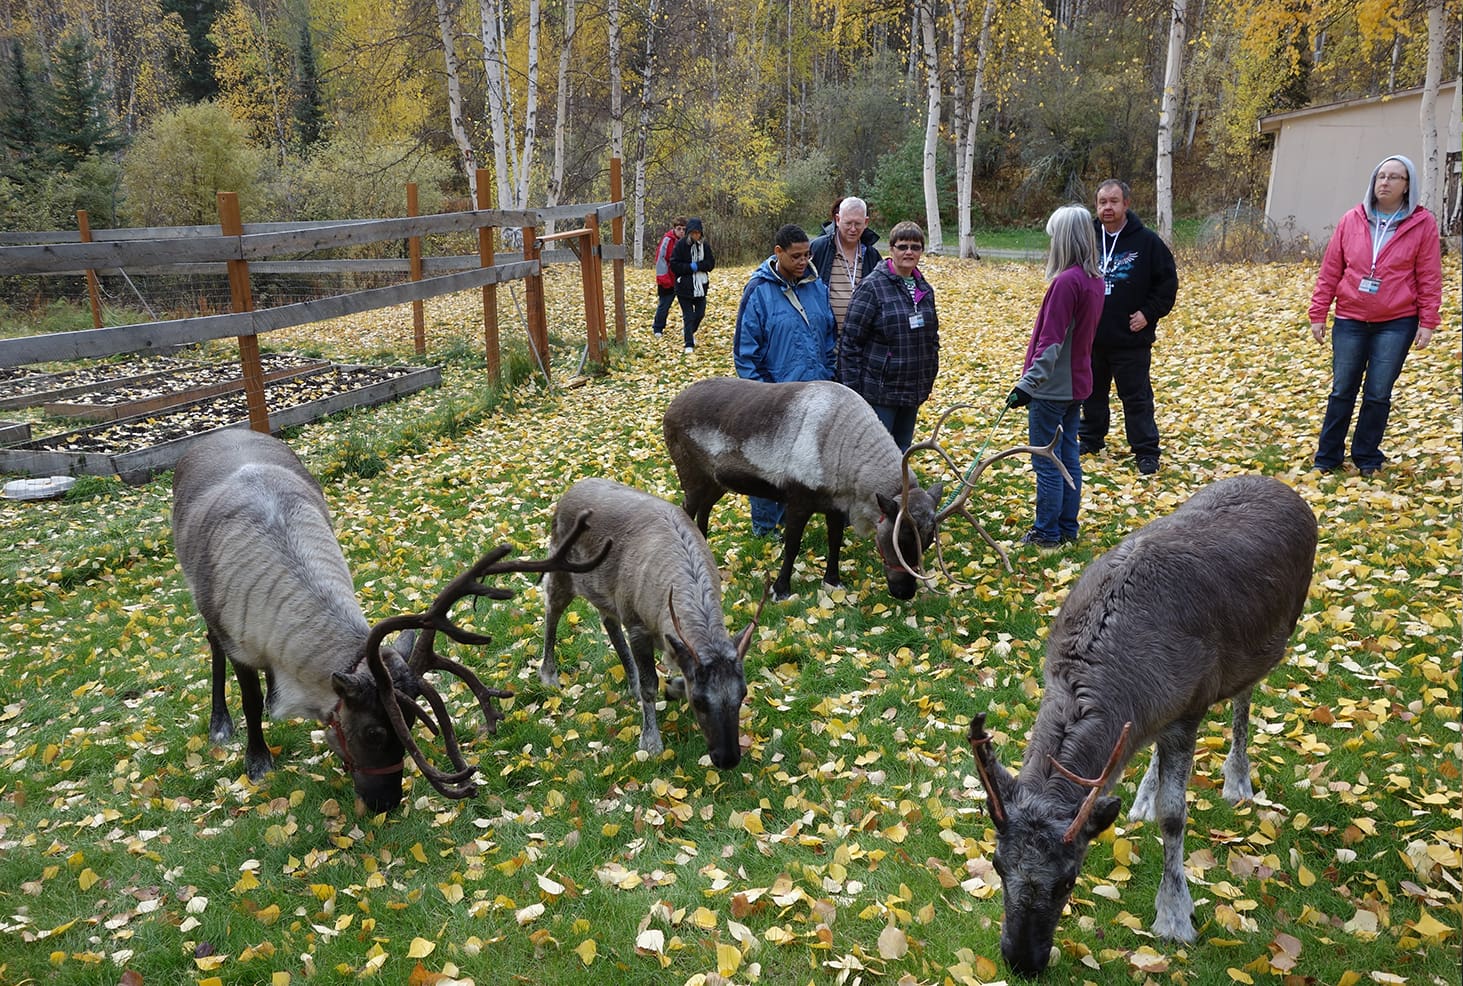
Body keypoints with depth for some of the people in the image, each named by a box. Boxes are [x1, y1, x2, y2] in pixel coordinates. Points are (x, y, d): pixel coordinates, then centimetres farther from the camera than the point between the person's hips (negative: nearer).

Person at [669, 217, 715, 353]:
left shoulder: (705, 245, 0)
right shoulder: (681, 245, -10)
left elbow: (711, 264, 0)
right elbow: (674, 265, -10)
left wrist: (697, 266, -15)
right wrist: (690, 267, -18)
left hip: (701, 286, 4)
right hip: (685, 286, -4)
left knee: (700, 313, 11)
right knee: (688, 315, -3)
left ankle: (689, 332, 40)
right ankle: (689, 345, 2)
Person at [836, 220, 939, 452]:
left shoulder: (924, 289, 11)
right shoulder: (873, 286, -10)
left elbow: (932, 337, 22)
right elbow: (850, 340, -12)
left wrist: (929, 379, 17)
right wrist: (851, 388, -14)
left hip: (913, 389, 7)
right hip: (879, 390, -7)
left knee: (902, 452, 15)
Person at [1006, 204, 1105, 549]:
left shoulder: (1066, 282, -20)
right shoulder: (1095, 279, 7)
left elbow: (1050, 342, -23)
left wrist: (1028, 383, -21)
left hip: (1053, 386, -9)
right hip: (1077, 382, 9)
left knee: (1046, 462, 2)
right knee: (1068, 456, 15)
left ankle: (1047, 533, 11)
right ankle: (1067, 528, 24)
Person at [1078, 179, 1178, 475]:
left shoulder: (1147, 241, -7)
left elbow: (1168, 281, -2)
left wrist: (1149, 313, -9)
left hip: (1131, 339, -4)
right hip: (1091, 337, 4)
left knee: (1136, 397, 1)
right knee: (1092, 393, 17)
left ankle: (1146, 451, 9)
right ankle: (1091, 438, 33)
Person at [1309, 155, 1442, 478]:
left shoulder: (1422, 224, -3)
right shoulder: (1351, 220, 1)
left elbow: (1429, 278, -2)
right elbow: (1329, 271, 4)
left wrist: (1427, 322, -5)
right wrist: (1318, 314, 2)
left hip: (1396, 324, -1)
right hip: (1350, 321, 2)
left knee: (1378, 395, 3)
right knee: (1341, 392, 7)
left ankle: (1367, 456, 18)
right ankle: (1328, 456, 17)